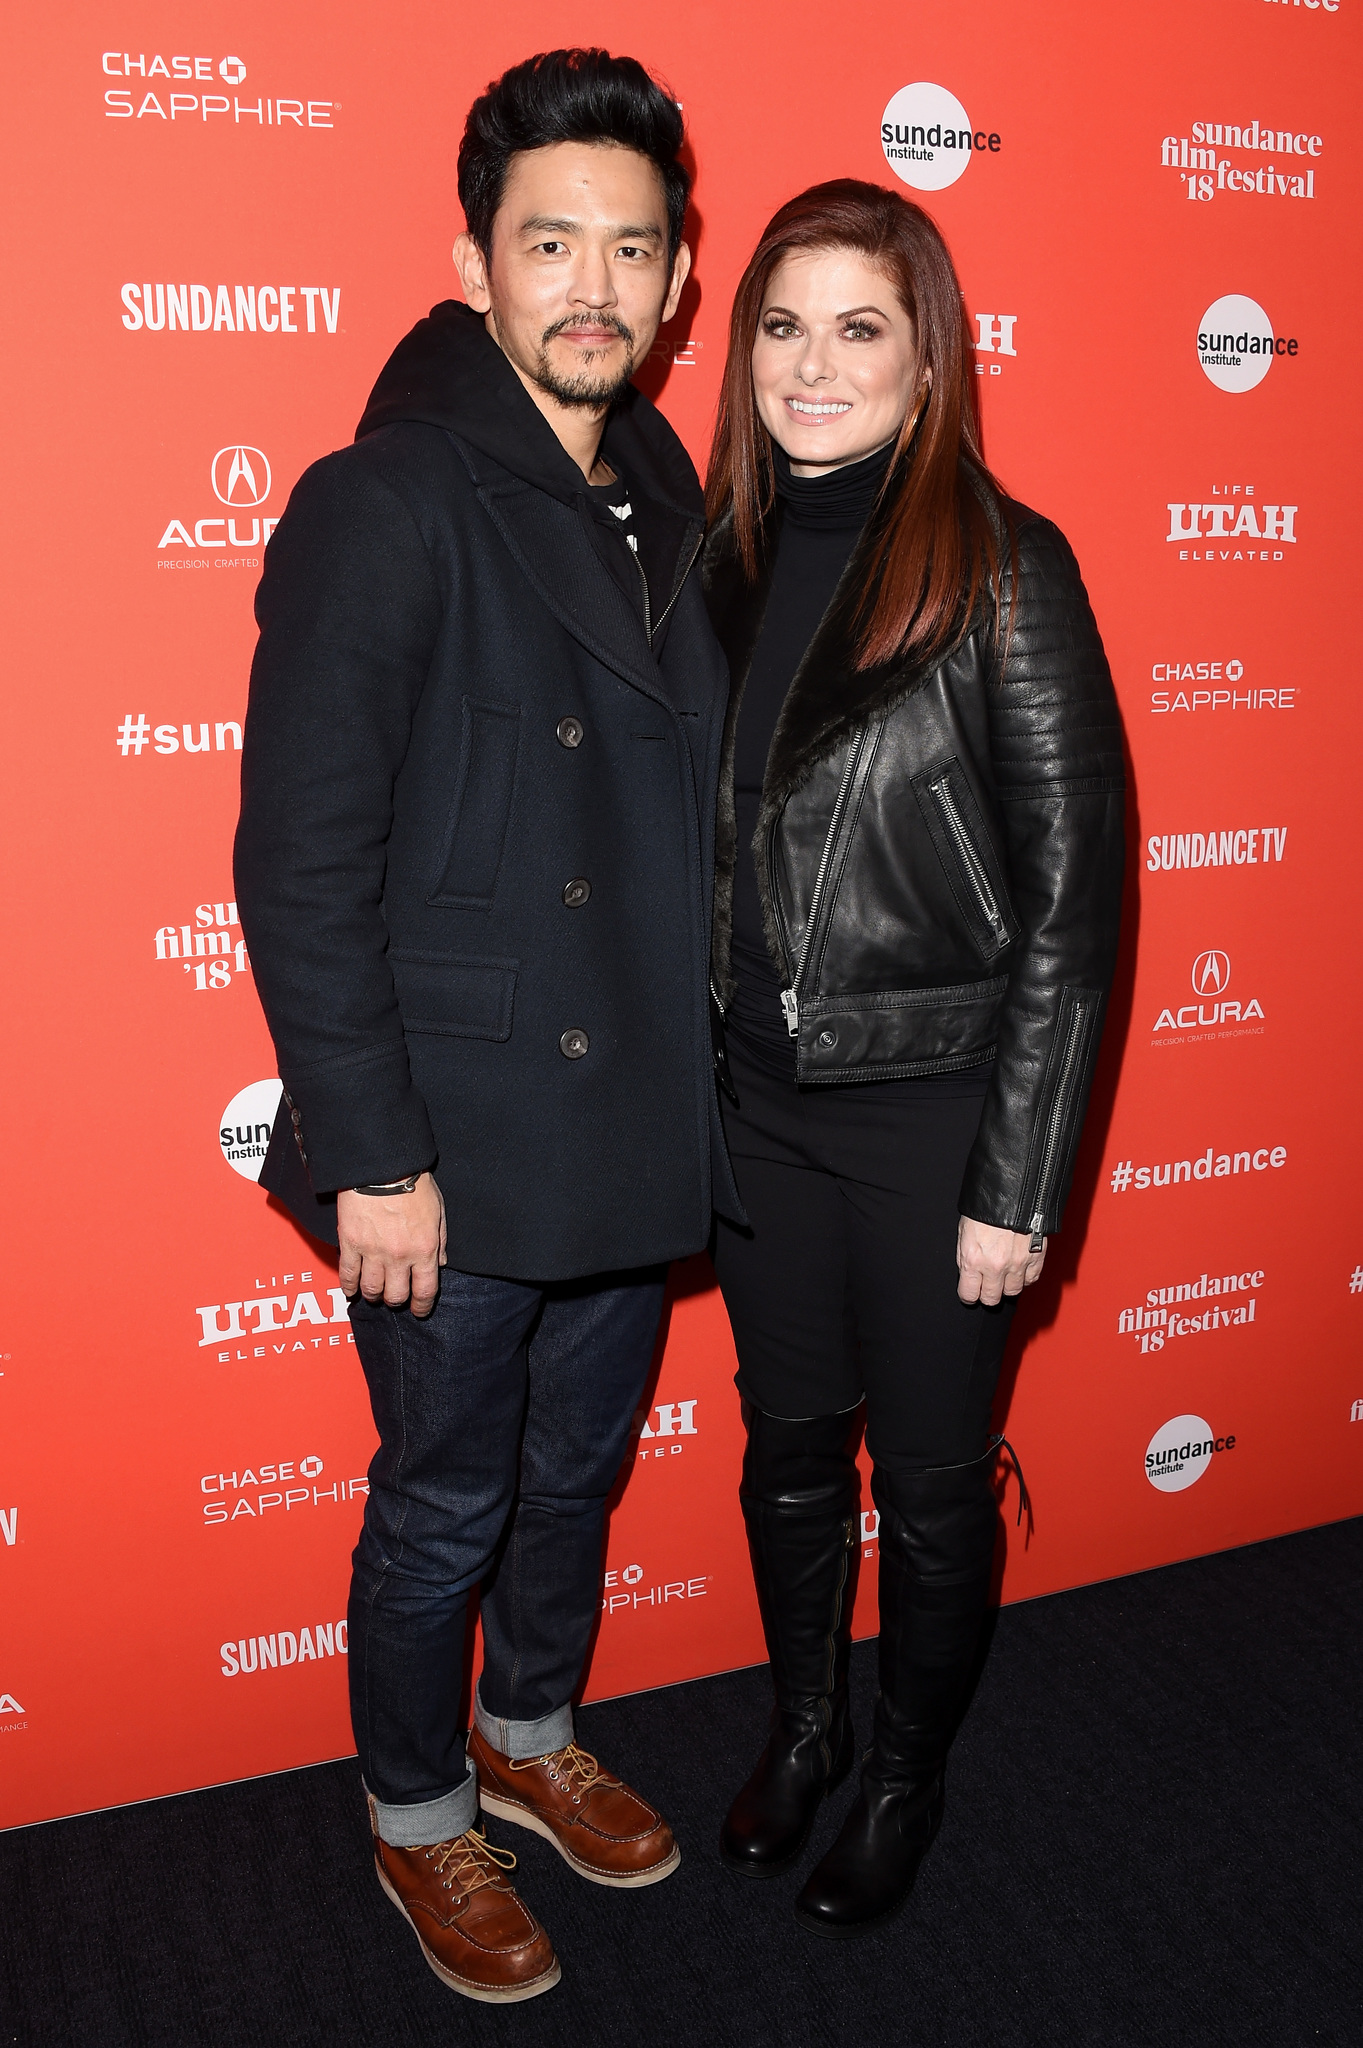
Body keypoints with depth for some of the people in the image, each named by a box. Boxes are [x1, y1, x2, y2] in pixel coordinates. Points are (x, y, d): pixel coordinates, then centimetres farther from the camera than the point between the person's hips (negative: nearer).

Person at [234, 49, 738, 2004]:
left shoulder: (671, 502, 7)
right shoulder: (383, 508, -14)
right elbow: (300, 866, -17)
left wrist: (700, 1079, 8)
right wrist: (372, 1157, -17)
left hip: (640, 1131, 7)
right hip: (457, 1145, -6)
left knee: (577, 1472, 22)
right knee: (445, 1504, 13)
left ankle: (533, 1736, 48)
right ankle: (420, 1821, 39)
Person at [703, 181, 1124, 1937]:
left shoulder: (1001, 569, -13)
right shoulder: (727, 553, 3)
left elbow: (1071, 889, -13)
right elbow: (697, 839, 9)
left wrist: (1016, 1183, -13)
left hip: (930, 1110, -4)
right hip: (755, 1097, 5)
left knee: (931, 1475, 14)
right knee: (788, 1443, 20)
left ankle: (907, 1776, 40)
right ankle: (803, 1724, 46)